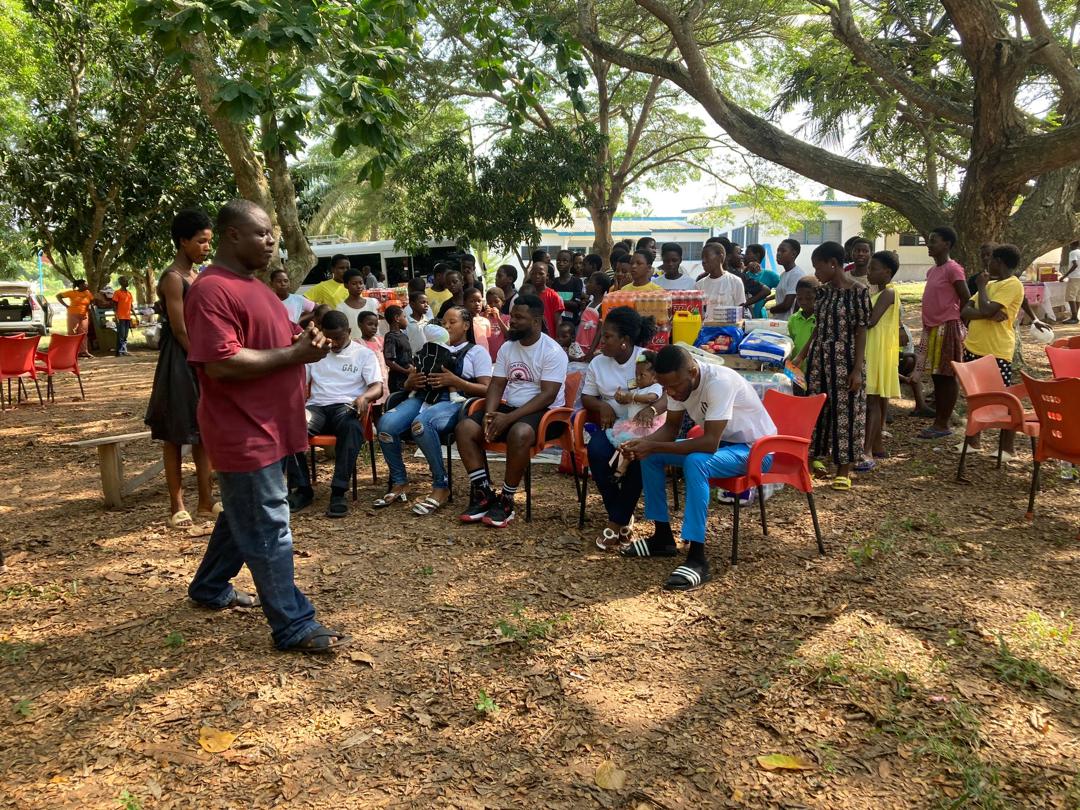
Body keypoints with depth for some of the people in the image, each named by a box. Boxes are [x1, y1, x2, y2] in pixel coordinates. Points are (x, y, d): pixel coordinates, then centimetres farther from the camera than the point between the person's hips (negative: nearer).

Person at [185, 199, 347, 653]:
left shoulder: (251, 284, 15)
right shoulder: (213, 291, -18)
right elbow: (222, 364, -27)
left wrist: (302, 342, 2)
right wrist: (294, 354, -21)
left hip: (265, 427, 10)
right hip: (244, 432, -10)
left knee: (243, 516, 23)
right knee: (268, 528, -3)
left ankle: (209, 588, 42)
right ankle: (294, 627, 5)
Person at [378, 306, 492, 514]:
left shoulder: (477, 352, 16)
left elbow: (486, 390, 2)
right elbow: (407, 384, 27)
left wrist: (454, 380, -11)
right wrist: (412, 381, 1)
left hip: (453, 401, -5)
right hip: (422, 396, 5)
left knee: (421, 424, -39)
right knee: (386, 423, -27)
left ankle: (441, 487, -24)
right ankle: (399, 484, -11)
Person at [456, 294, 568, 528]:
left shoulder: (552, 351, -12)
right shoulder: (507, 348, 9)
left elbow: (547, 395, -19)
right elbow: (496, 385, 8)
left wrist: (509, 418, -26)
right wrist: (489, 414, -14)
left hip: (544, 412, -7)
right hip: (509, 408, 7)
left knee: (519, 433, -39)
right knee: (464, 428, -13)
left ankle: (506, 501, -22)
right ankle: (483, 493, -10)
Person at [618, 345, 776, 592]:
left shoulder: (719, 382, -33)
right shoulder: (678, 383, -9)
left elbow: (710, 442, -37)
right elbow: (671, 427, 3)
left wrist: (654, 447, -36)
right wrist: (643, 442, -17)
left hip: (754, 449, -8)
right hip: (719, 441, 8)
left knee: (695, 463, -35)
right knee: (650, 457, -2)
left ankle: (698, 560, -33)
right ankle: (663, 537, 8)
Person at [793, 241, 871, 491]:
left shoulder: (858, 292, -10)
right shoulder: (822, 291, 8)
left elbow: (861, 332, -11)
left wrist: (858, 369, -15)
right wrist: (802, 355, 13)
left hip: (845, 358, -6)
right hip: (820, 357, 6)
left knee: (845, 410, 0)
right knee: (817, 407, 10)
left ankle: (844, 469, 8)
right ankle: (818, 456, 24)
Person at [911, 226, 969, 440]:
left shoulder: (953, 269, -12)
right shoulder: (932, 271, 14)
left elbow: (966, 301, -13)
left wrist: (961, 326, -9)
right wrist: (927, 327, 17)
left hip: (948, 328, -9)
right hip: (932, 328, 9)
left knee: (947, 376, -2)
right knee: (936, 376, 11)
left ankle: (944, 424, 4)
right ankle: (938, 422, 17)